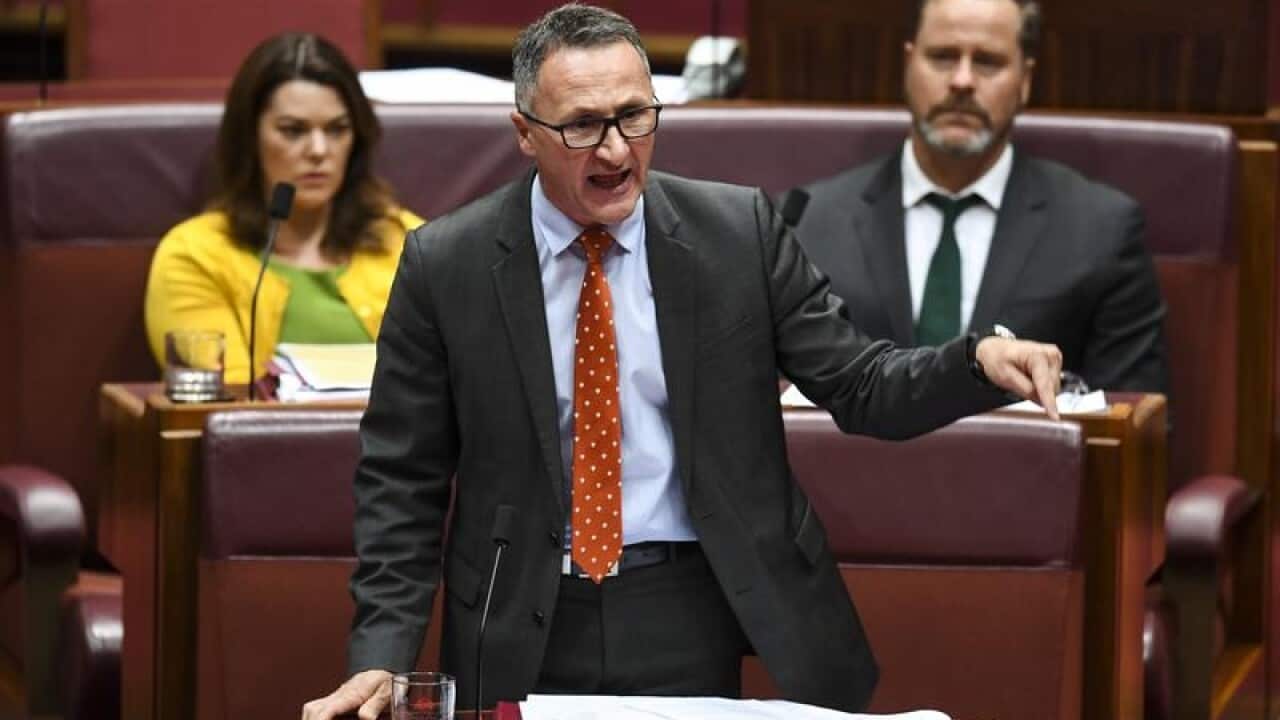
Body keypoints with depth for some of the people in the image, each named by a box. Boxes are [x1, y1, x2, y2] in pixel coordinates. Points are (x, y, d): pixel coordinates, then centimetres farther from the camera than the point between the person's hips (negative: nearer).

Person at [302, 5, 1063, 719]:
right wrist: (384, 654, -9)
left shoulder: (739, 233, -2)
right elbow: (401, 479, 0)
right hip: (525, 629, 0)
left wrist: (978, 360, -20)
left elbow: (861, 385, 0)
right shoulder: (447, 265, -4)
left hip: (693, 621, 0)